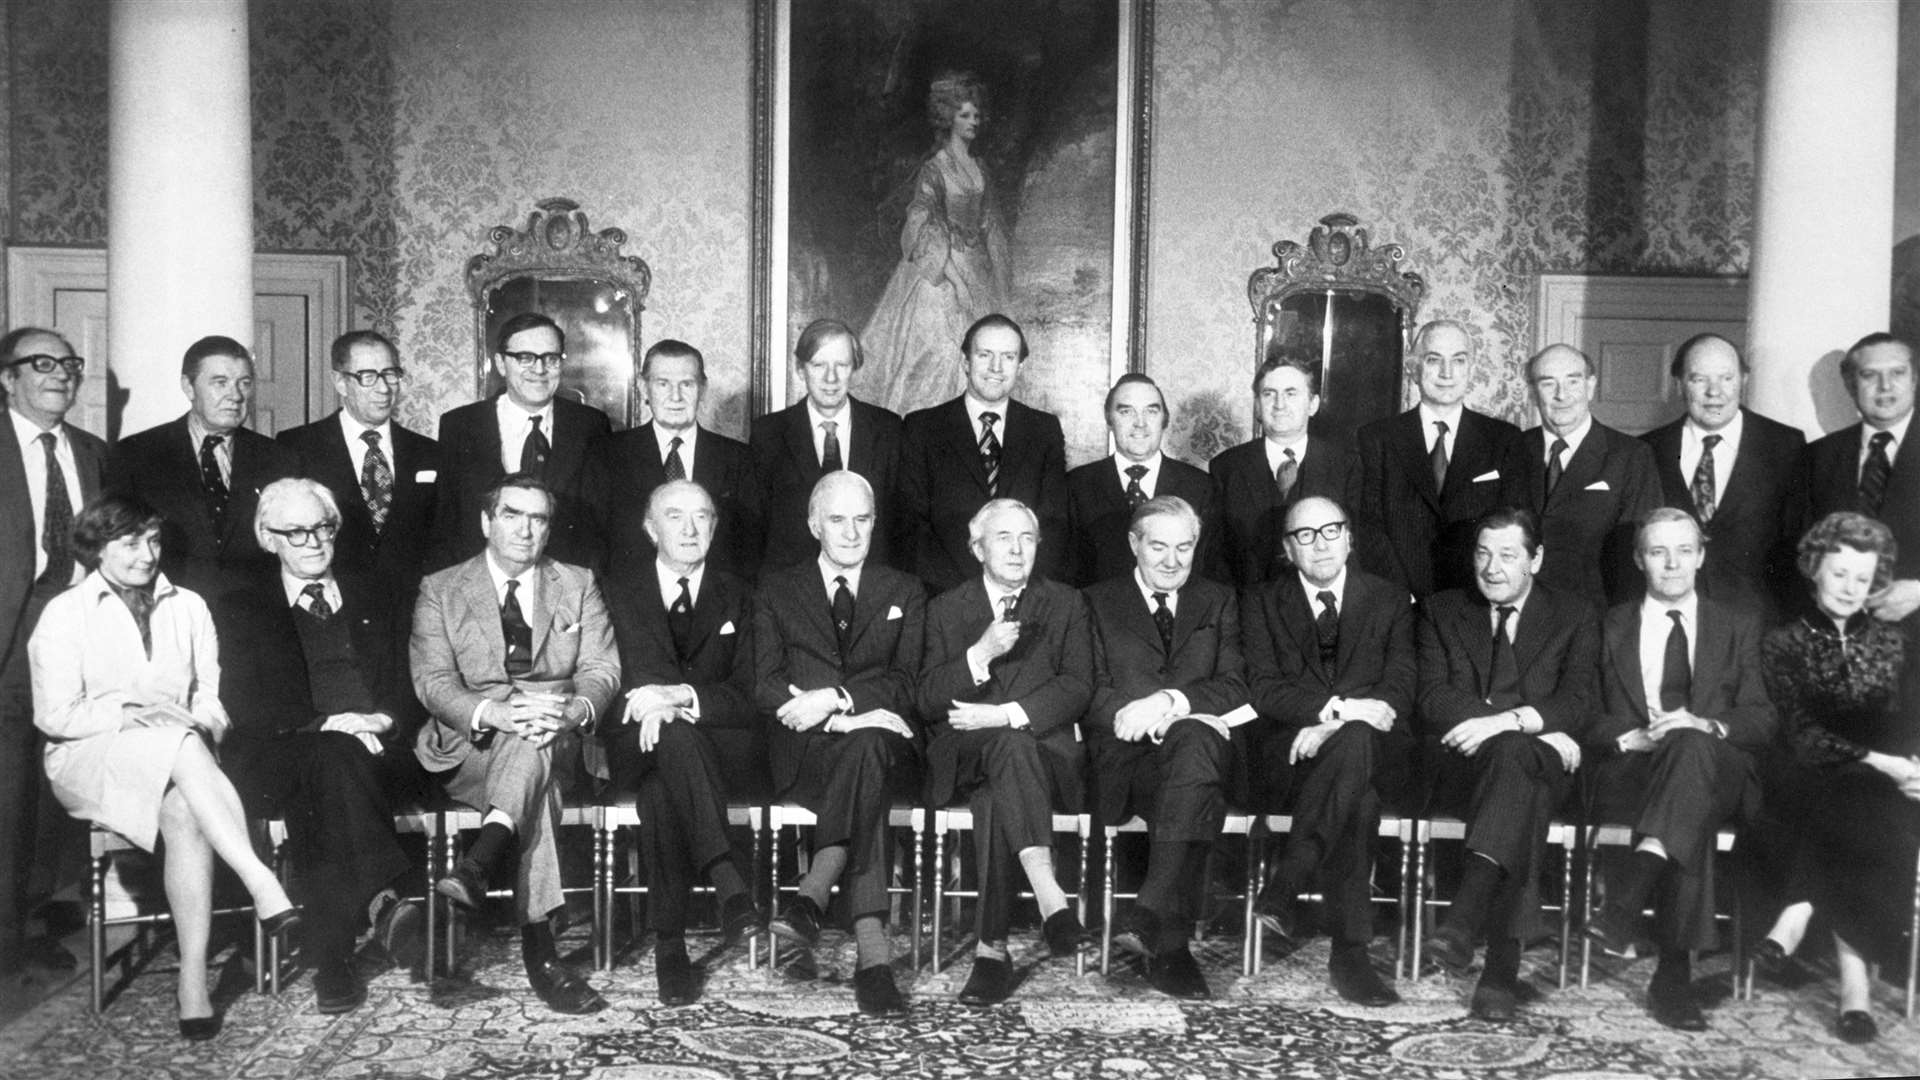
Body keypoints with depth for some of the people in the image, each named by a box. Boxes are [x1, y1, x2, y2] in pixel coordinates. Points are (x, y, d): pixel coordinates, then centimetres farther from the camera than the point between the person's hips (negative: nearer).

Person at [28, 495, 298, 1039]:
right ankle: (263, 885, -46)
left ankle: (194, 978, -36)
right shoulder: (64, 615, 4)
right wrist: (134, 710, -15)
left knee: (185, 812, -34)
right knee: (182, 745, -36)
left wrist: (205, 715, -13)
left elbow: (212, 698, 10)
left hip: (176, 751, 3)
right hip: (90, 762, -2)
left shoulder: (188, 607, 14)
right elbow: (56, 716, -3)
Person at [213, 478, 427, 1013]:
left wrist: (383, 721, -8)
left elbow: (410, 688, 16)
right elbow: (243, 704, 3)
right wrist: (326, 723, -13)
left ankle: (332, 958, -43)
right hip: (278, 760, -1)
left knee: (332, 773, -35)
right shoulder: (240, 610, 18)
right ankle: (380, 901, -50)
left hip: (379, 754, 1)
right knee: (330, 758, -37)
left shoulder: (376, 597, 25)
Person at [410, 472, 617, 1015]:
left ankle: (479, 863, -53)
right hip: (469, 745, -1)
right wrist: (493, 712, -24)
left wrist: (574, 709, -20)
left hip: (557, 740, 1)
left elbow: (601, 669, 5)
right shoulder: (440, 590, 10)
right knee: (536, 788, -35)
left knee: (534, 744, -37)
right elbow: (432, 680, -2)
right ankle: (540, 947, -42)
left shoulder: (578, 585, 15)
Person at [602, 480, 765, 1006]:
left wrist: (681, 697, -18)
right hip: (636, 750, 0)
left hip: (723, 752, 0)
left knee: (660, 791, -36)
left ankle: (670, 944, -36)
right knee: (674, 734, -38)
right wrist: (654, 705, -19)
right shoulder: (619, 593, 17)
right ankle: (728, 879, -47)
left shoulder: (737, 598, 16)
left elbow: (747, 697, 3)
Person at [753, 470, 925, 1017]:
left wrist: (832, 697, -14)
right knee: (860, 745, -37)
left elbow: (904, 683, 5)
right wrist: (844, 718, -13)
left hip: (886, 746, 1)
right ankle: (873, 950, -45)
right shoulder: (777, 590, 17)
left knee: (866, 748, -37)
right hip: (803, 749, -1)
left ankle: (813, 894, -43)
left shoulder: (905, 593, 19)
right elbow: (766, 686, 3)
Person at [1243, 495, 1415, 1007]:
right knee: (1358, 797, -37)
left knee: (1354, 741, -38)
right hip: (1292, 753, -1)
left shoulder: (1391, 600, 17)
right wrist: (1335, 708, -19)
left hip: (1379, 753, 1)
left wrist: (1331, 726, -16)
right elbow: (1264, 687, 0)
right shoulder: (1262, 604, 15)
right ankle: (1350, 949, -32)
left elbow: (1400, 686, 2)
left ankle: (1284, 885, -34)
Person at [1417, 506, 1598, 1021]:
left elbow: (1580, 701, -1)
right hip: (1459, 764, 0)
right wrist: (1538, 726, -11)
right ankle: (1503, 965, -44)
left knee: (1512, 752, -38)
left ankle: (1464, 917, -49)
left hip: (1544, 764, 0)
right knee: (1522, 798, -35)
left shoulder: (1575, 615, 15)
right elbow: (1432, 699, 1)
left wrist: (1508, 720, -21)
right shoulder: (1441, 611, 17)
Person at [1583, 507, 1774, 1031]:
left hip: (1719, 770, 0)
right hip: (1631, 770, 1)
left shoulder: (1741, 626, 21)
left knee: (1692, 746, -39)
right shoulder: (1612, 628, 21)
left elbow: (1762, 720, 8)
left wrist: (1707, 725, -14)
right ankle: (1674, 970, -44)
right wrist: (1633, 737, -12)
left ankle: (1625, 903, -52)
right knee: (1691, 818, -37)